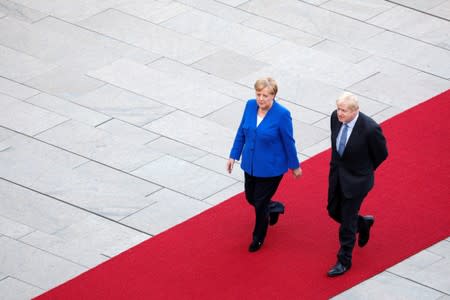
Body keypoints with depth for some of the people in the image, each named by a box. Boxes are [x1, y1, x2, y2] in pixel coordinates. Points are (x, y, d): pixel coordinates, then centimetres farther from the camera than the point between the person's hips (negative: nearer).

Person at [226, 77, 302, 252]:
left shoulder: (282, 115, -23)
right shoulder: (250, 105, -8)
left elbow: (288, 142, -12)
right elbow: (242, 132, 5)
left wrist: (295, 166, -1)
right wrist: (234, 155, 8)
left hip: (271, 168, -5)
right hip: (250, 164, 5)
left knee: (260, 203, 5)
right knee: (251, 198, 18)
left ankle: (258, 238, 29)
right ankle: (273, 208, 51)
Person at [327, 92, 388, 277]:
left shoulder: (370, 129, -30)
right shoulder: (336, 117, -13)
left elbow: (381, 154, -11)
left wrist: (364, 170, 1)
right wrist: (338, 164, 13)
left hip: (356, 179, -6)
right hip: (337, 174, 6)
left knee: (347, 222, 4)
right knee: (334, 211, 21)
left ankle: (344, 262, 23)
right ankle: (363, 223, 50)